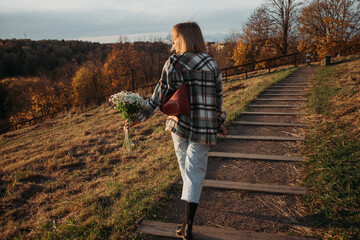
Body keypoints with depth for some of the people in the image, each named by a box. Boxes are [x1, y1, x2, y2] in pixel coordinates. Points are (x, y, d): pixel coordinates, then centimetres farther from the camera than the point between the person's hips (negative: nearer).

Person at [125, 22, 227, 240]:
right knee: (194, 174, 6)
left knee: (188, 171, 19)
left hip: (179, 125, 0)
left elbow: (160, 95, -8)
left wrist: (138, 118, -1)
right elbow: (218, 100, 4)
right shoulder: (212, 65, 1)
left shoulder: (173, 63, -6)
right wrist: (220, 124, 18)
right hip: (204, 129, 0)